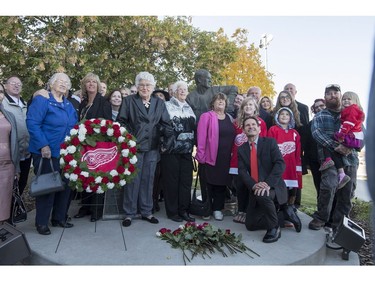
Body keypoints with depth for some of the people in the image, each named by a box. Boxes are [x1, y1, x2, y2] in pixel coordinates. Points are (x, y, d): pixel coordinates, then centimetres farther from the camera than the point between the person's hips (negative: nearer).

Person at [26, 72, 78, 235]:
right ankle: (41, 223, 17)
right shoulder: (41, 100, -8)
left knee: (65, 186, 12)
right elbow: (32, 123, -17)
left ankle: (59, 218, 27)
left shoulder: (68, 105, 15)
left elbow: (74, 126, 19)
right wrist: (43, 145, -22)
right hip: (47, 153, -7)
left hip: (66, 153, 7)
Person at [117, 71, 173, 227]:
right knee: (132, 180, 2)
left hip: (152, 148, 3)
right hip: (134, 146, -2)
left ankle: (146, 212, 22)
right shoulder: (128, 100, 3)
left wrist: (167, 142, -1)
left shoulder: (159, 103, 10)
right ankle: (129, 213, 16)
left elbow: (166, 124, 8)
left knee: (148, 179, 9)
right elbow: (121, 121, 0)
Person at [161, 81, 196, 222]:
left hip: (187, 149, 5)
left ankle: (184, 210, 16)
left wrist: (193, 144, 12)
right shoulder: (167, 106, 0)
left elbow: (193, 127, 19)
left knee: (186, 180, 6)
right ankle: (172, 211, 11)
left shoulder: (189, 108, 17)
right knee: (171, 180, 1)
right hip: (171, 149, -5)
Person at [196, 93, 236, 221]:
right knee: (209, 183, 5)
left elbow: (232, 137, 12)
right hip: (211, 157, -5)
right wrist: (201, 155, -14)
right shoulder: (207, 116, -4)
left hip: (225, 158, 5)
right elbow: (201, 137, -10)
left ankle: (217, 209, 21)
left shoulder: (229, 118, 14)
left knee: (222, 183, 9)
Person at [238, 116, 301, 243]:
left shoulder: (270, 142, -4)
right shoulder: (241, 149, 6)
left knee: (262, 194, -39)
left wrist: (268, 183, -29)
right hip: (255, 190, 5)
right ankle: (282, 210, 20)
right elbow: (242, 171, -5)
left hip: (273, 187, -5)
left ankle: (274, 228, -12)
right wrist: (254, 185, -24)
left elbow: (280, 164, -16)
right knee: (250, 225, 4)